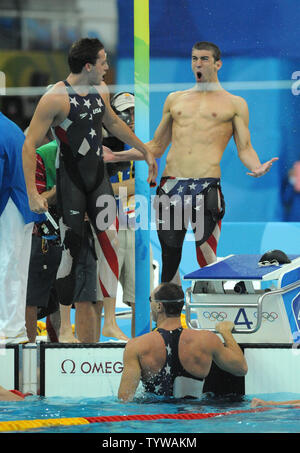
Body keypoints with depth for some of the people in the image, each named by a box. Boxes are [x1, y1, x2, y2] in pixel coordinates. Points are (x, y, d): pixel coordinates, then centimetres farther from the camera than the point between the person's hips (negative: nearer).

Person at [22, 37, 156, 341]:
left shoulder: (101, 90, 5)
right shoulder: (56, 98, -18)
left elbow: (114, 123, 25)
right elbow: (30, 146, -17)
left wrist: (145, 151, 30)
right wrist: (32, 193, -22)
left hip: (98, 177, 6)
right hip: (70, 181, -6)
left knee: (111, 241, 0)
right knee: (70, 250, -3)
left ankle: (110, 322, 7)